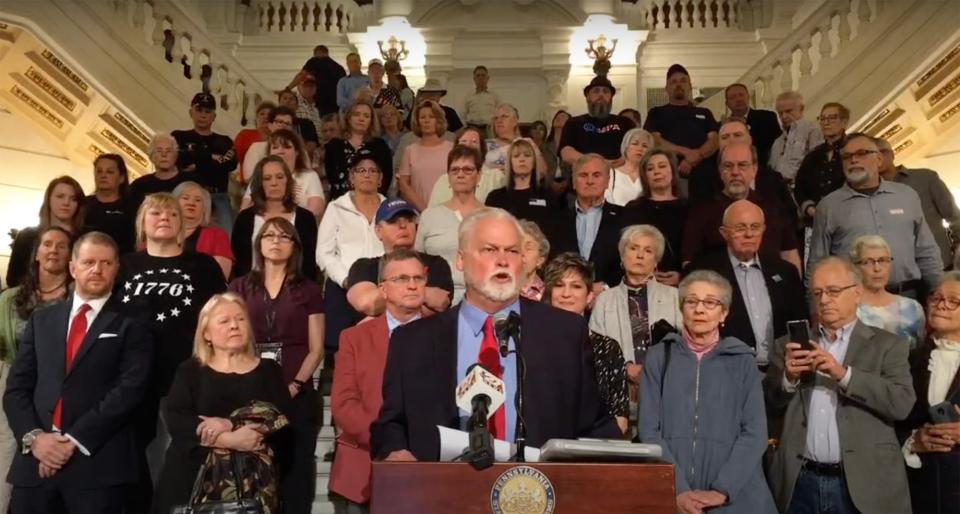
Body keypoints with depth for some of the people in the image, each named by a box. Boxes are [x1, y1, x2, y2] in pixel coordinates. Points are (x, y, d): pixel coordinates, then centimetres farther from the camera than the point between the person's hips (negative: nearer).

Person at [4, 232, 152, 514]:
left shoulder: (131, 325, 1)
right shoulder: (41, 320, 14)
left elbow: (130, 390, -9)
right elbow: (17, 387, 9)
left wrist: (75, 440, -14)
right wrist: (33, 436, -7)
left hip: (97, 463, -3)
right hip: (36, 460, 4)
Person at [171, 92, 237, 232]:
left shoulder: (224, 142, 19)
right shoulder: (179, 137, 16)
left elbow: (230, 164, -1)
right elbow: (179, 159, -4)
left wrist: (196, 166, -5)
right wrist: (212, 158, -3)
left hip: (218, 197, 1)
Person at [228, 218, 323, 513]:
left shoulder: (308, 290, 7)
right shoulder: (239, 288, 11)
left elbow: (316, 349, 3)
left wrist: (295, 385, -10)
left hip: (296, 396, -1)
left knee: (295, 473, 0)